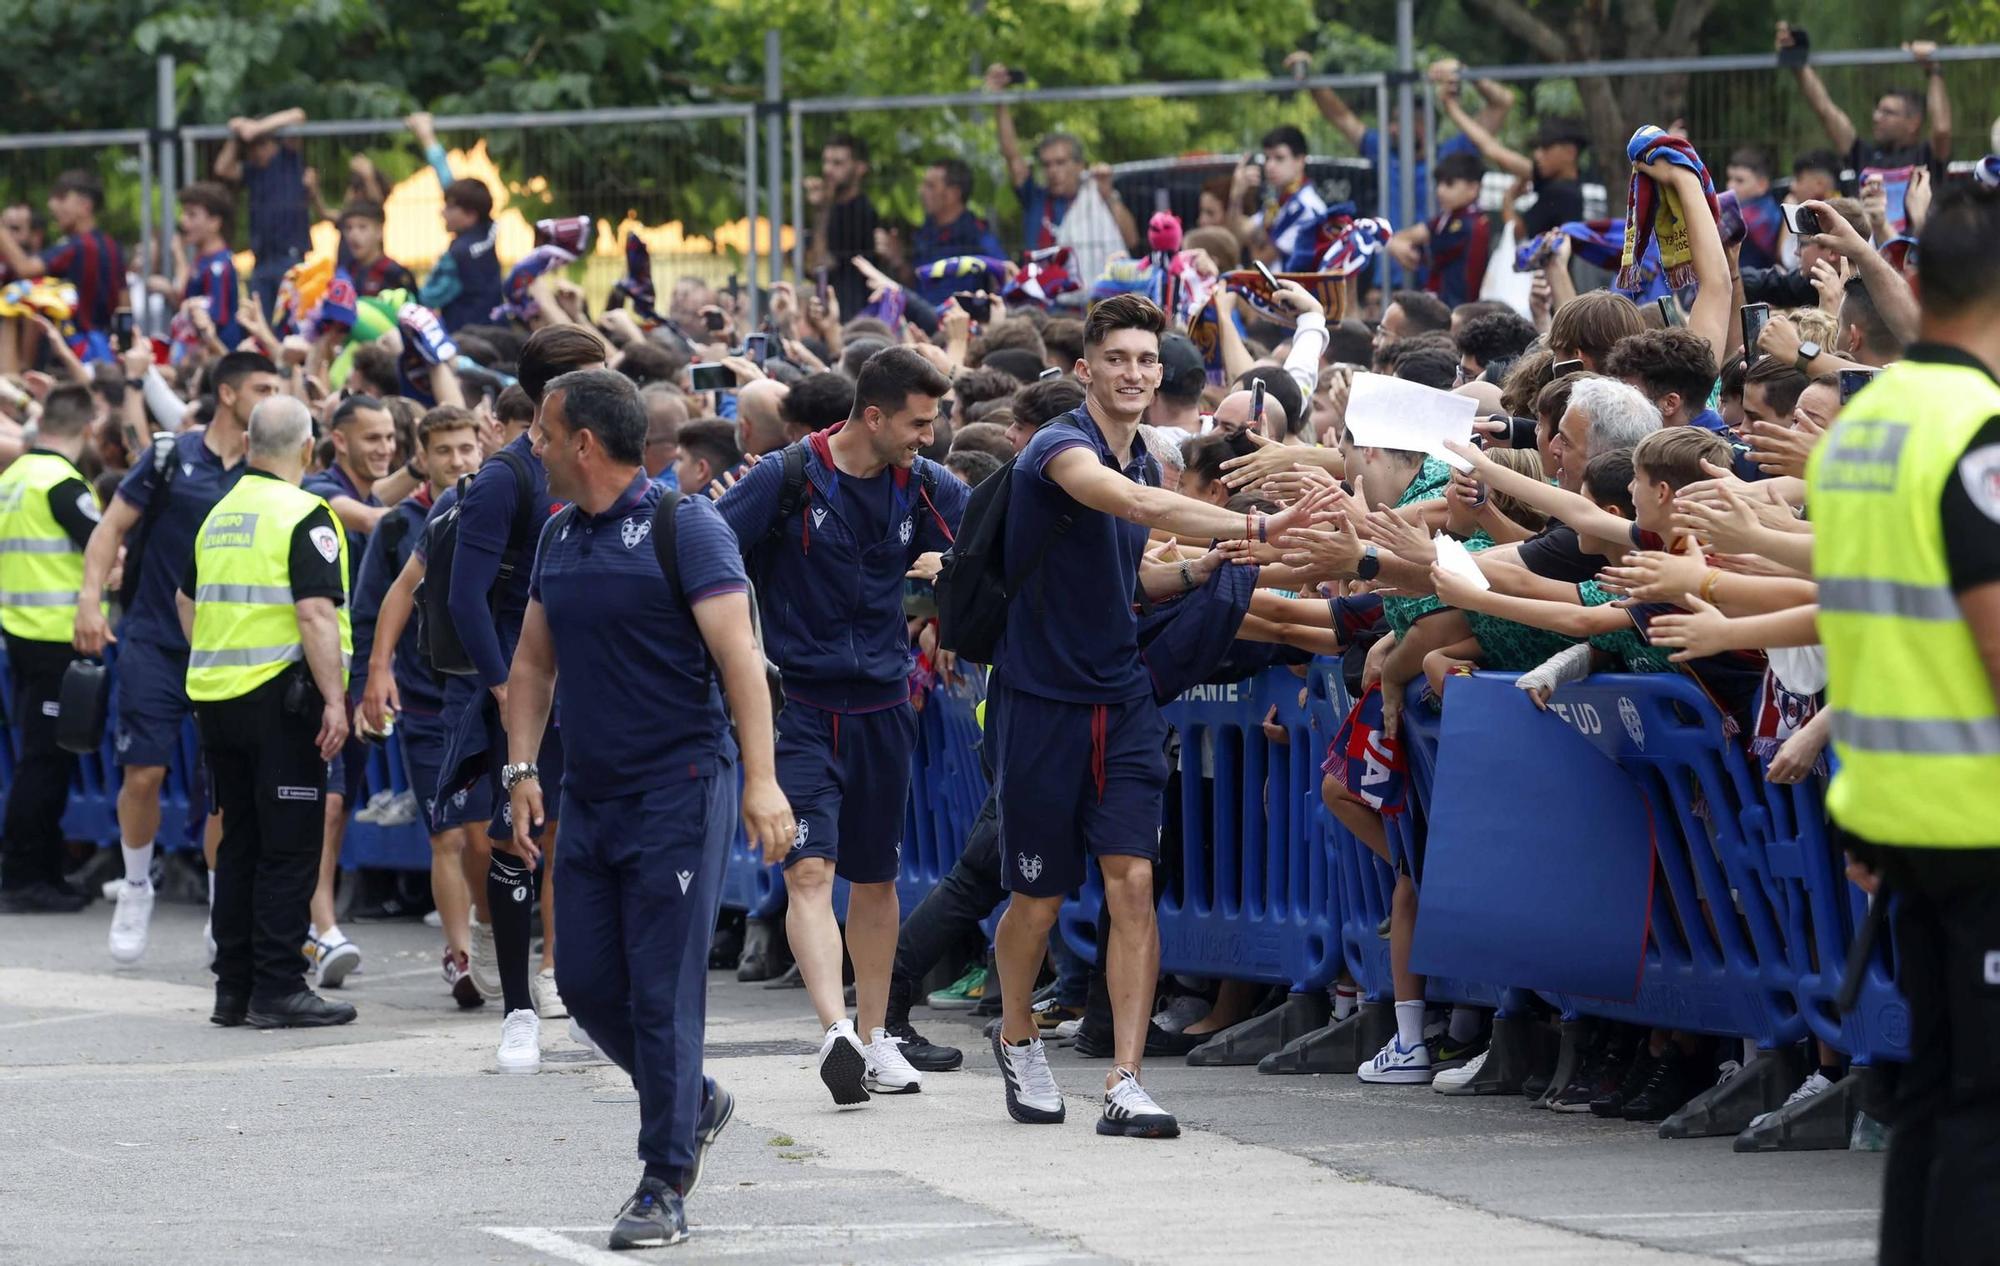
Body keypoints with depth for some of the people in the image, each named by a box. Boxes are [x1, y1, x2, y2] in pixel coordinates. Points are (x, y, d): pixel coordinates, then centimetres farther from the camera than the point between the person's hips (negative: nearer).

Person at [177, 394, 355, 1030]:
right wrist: (334, 699, -18)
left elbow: (187, 602, 23)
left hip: (218, 696, 7)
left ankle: (233, 988, 16)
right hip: (281, 697, -7)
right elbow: (316, 615, -19)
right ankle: (277, 989, -4)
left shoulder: (219, 516, 13)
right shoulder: (304, 518, -11)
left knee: (240, 842, 14)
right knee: (288, 848, -3)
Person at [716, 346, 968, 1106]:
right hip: (802, 705, -5)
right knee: (810, 871, -17)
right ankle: (836, 1032, -29)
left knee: (875, 876, 14)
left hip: (883, 705, 5)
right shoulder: (787, 480, -10)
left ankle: (873, 1037, 26)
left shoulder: (923, 487, 3)